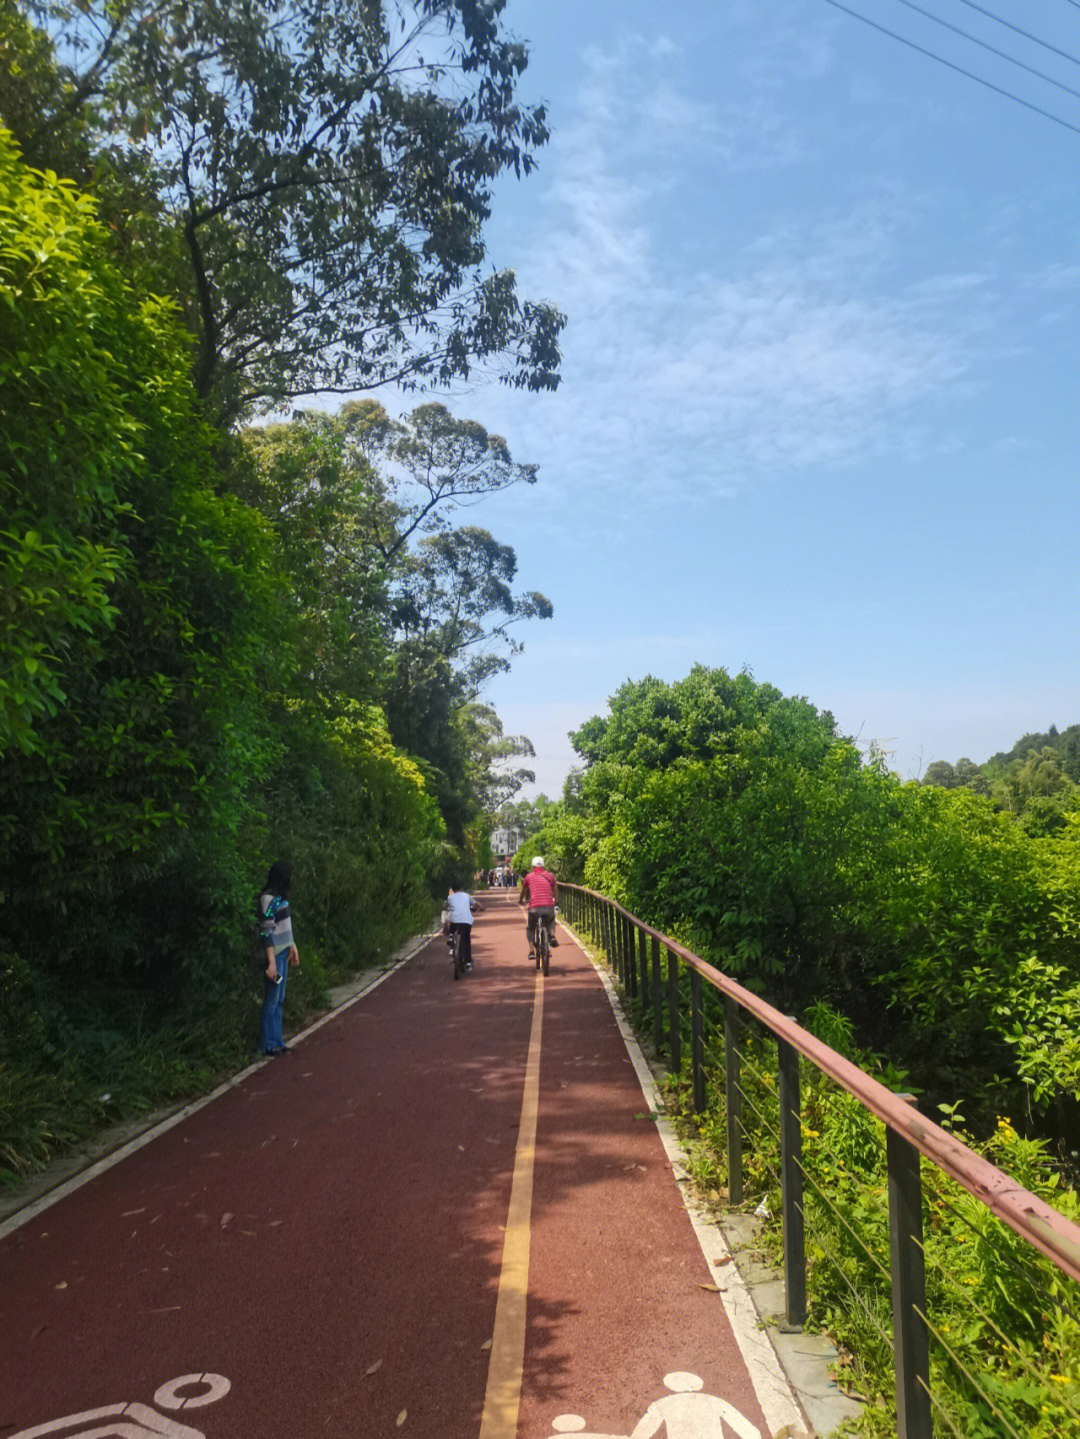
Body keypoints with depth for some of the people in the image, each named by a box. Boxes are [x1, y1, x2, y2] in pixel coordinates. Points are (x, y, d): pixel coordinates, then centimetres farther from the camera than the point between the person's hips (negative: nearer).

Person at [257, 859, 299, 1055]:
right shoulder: (268, 899, -17)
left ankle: (276, 1040, 25)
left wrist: (292, 947, 21)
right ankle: (267, 1044, 11)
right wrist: (271, 962, -22)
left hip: (284, 952, 9)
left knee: (279, 999, 15)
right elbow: (266, 932, -20)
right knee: (272, 1000, 1)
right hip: (275, 954, -9)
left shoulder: (281, 897, 11)